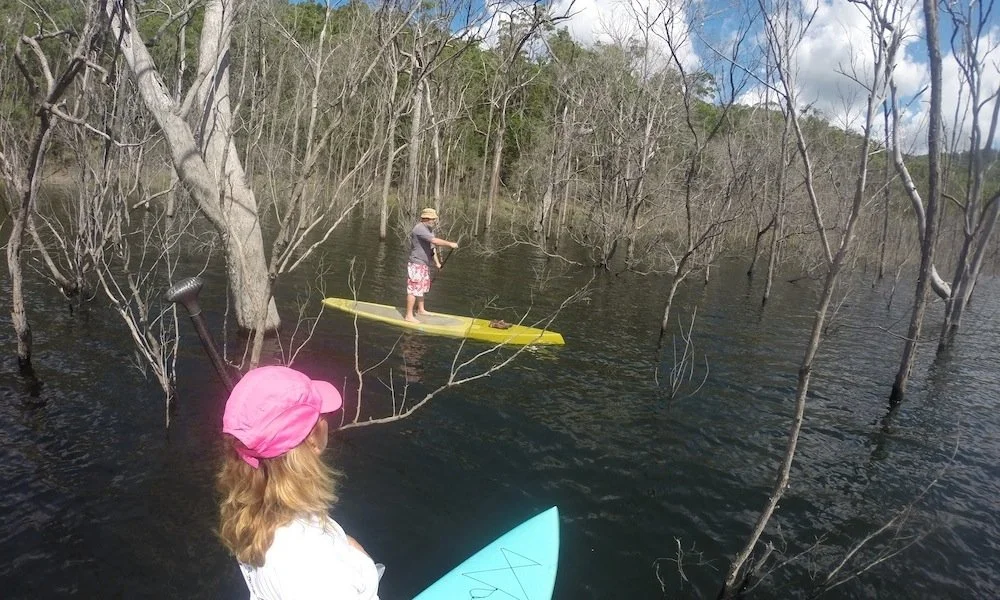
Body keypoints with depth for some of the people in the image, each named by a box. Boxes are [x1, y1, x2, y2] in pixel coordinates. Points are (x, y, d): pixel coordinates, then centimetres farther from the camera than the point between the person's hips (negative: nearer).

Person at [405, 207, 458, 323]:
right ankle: (409, 316, -3)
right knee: (414, 289, -7)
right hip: (416, 264, -10)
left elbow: (432, 247, 15)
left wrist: (437, 262, 7)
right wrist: (450, 244, -26)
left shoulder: (429, 230, 13)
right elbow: (434, 240, -30)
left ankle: (421, 310, 36)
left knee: (422, 288, 21)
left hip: (424, 265, 10)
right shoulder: (419, 229, -20)